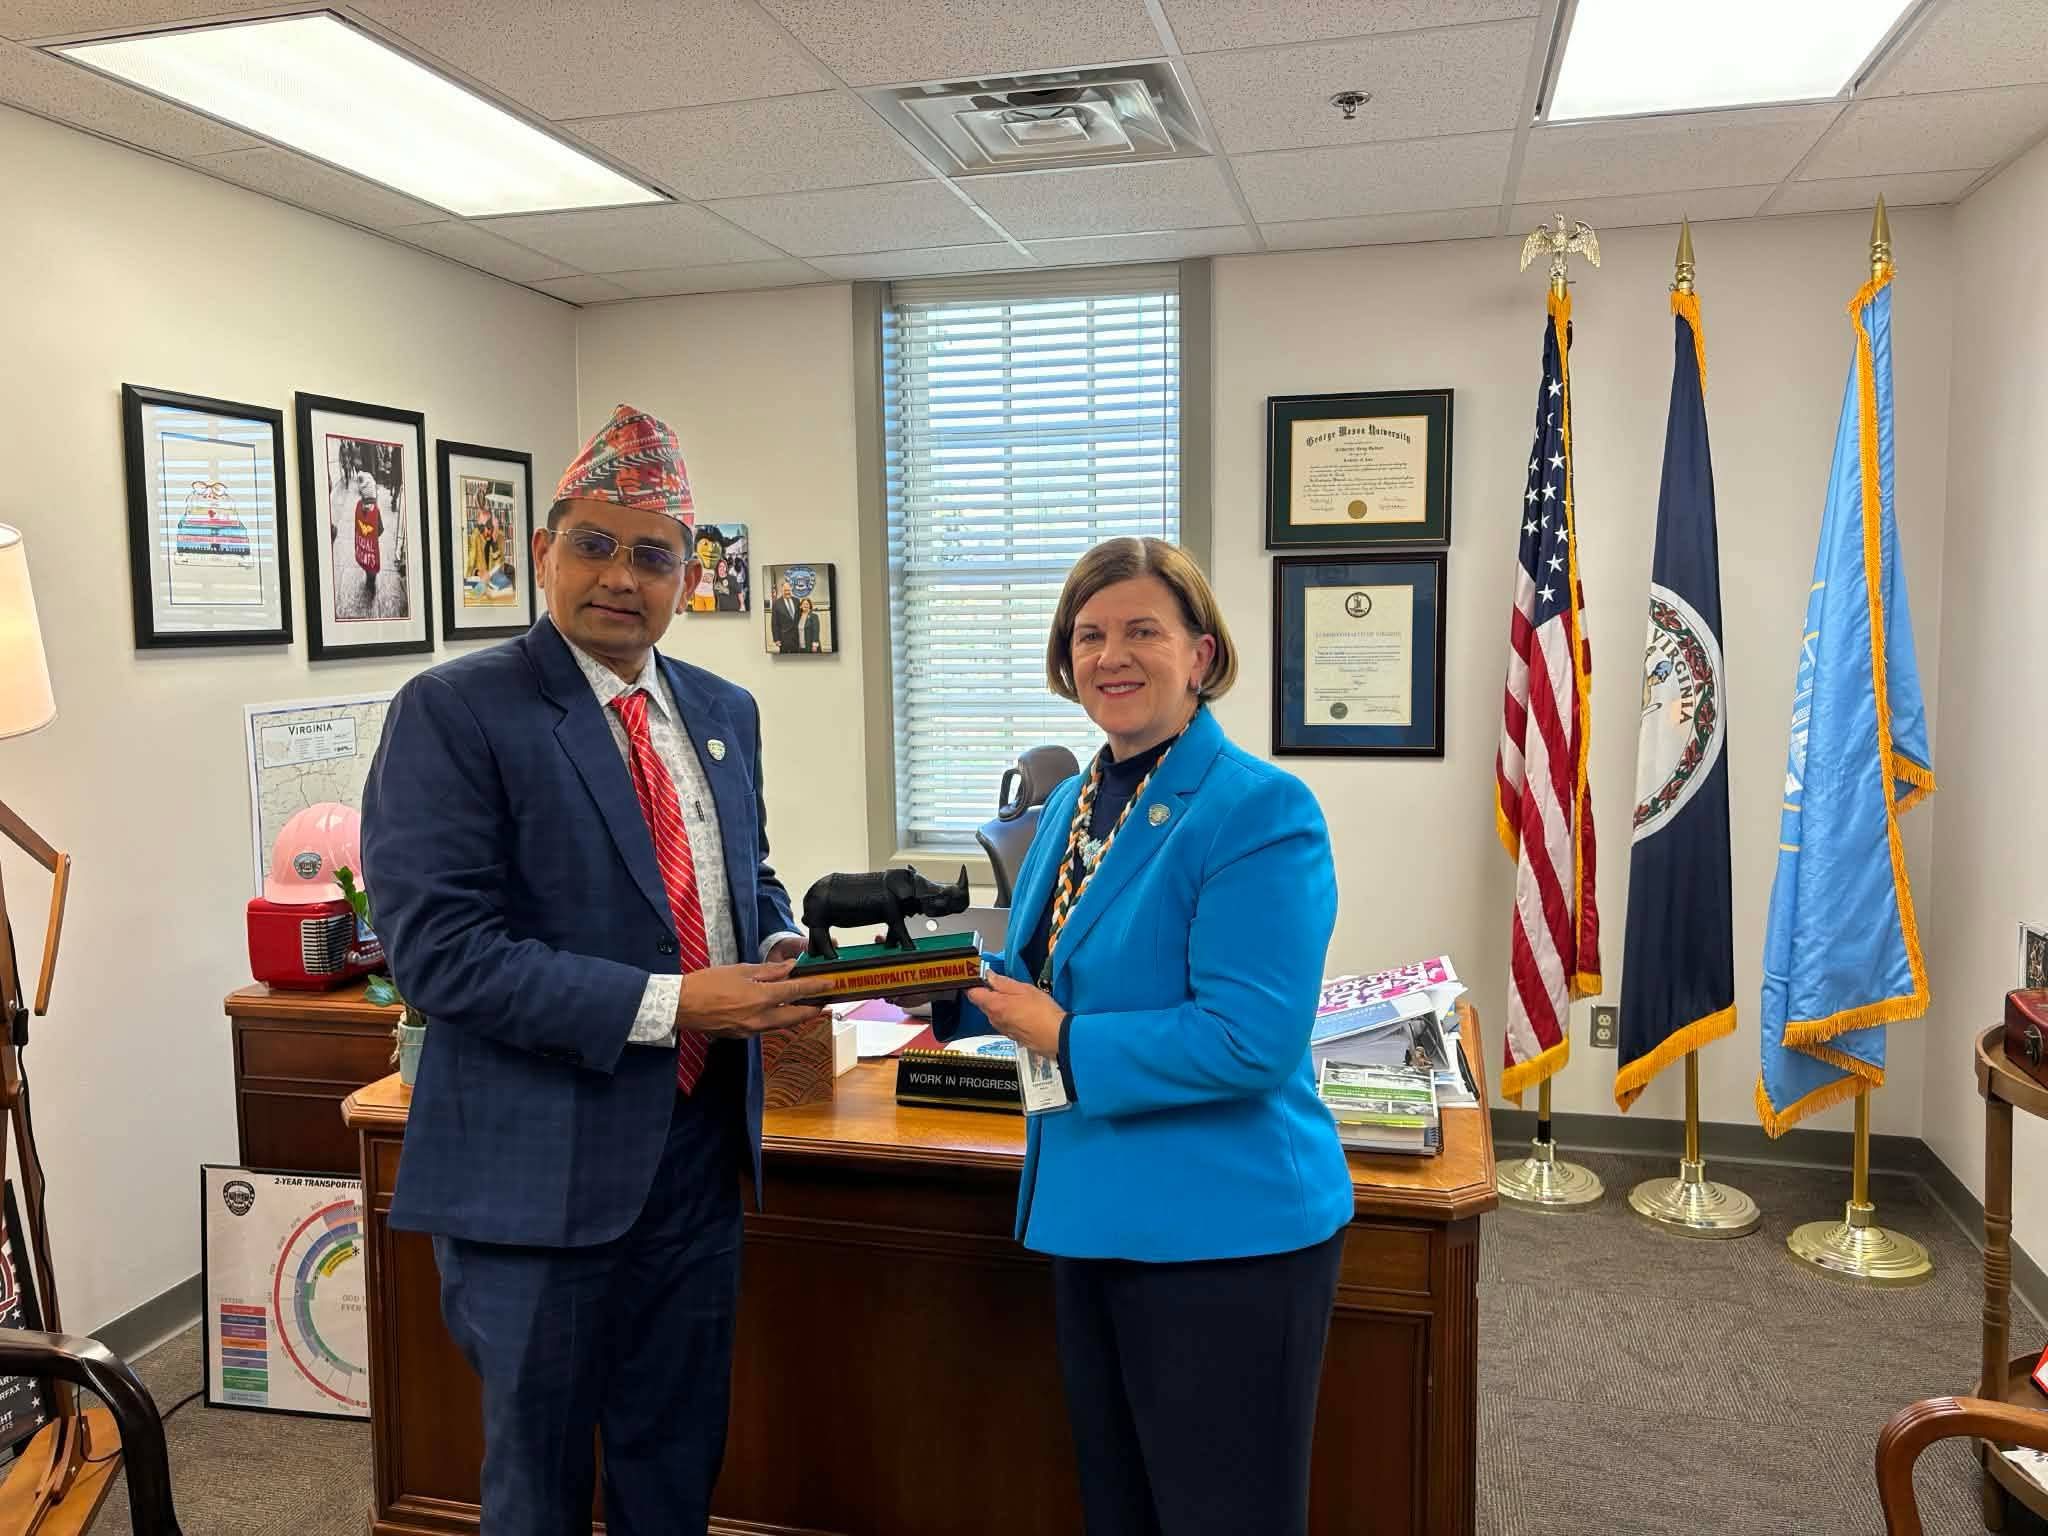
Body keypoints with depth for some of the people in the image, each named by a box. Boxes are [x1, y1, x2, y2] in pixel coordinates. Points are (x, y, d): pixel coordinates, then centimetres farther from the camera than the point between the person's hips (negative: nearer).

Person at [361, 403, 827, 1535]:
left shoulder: (724, 712, 7)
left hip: (700, 1144, 6)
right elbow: (437, 947, -20)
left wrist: (778, 953, -5)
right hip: (539, 1165, -5)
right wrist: (668, 1003, -23)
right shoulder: (452, 713, -13)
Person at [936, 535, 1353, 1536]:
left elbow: (1251, 1038, -25)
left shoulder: (1260, 810, -18)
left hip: (1223, 1229, -8)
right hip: (1091, 1216, 8)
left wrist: (1065, 1041, -19)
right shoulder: (1072, 803, 7)